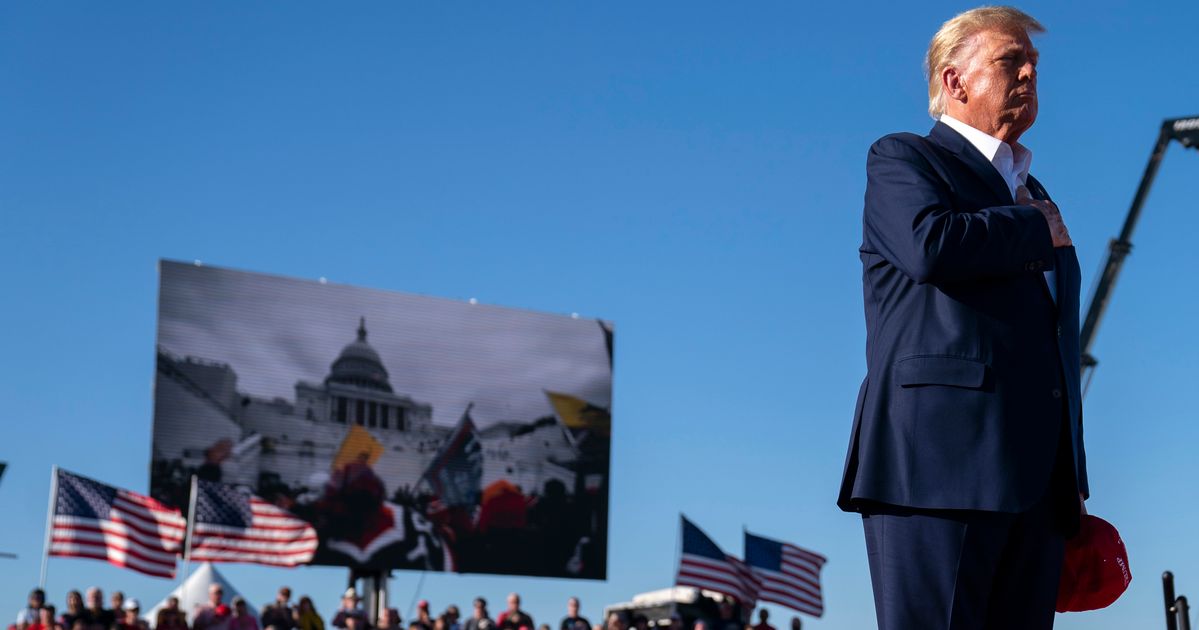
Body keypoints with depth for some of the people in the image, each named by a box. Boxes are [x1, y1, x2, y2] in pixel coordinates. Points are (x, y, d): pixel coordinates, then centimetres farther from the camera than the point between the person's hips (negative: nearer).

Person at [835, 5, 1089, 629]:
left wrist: (1073, 484, 18)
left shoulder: (1035, 197, 28)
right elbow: (930, 245, -17)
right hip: (940, 466, -7)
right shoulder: (901, 159, 7)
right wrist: (1035, 229, 0)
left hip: (1037, 482, 7)